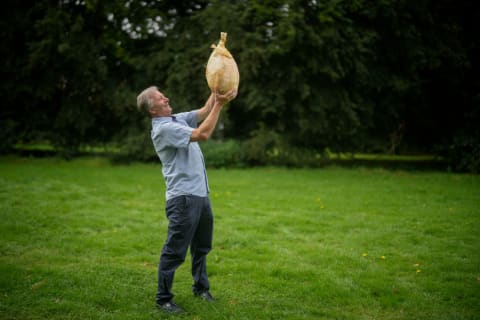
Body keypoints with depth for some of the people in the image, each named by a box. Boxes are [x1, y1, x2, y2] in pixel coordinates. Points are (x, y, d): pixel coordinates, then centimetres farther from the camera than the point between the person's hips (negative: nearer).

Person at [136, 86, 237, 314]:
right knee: (175, 251, -4)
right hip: (183, 198, -10)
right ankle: (163, 298, 6)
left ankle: (201, 287, 35)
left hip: (201, 194, 10)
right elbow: (203, 134, -23)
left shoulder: (178, 119, 12)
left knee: (202, 246, 21)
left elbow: (203, 111, 15)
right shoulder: (164, 128, -17)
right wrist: (219, 104, -20)